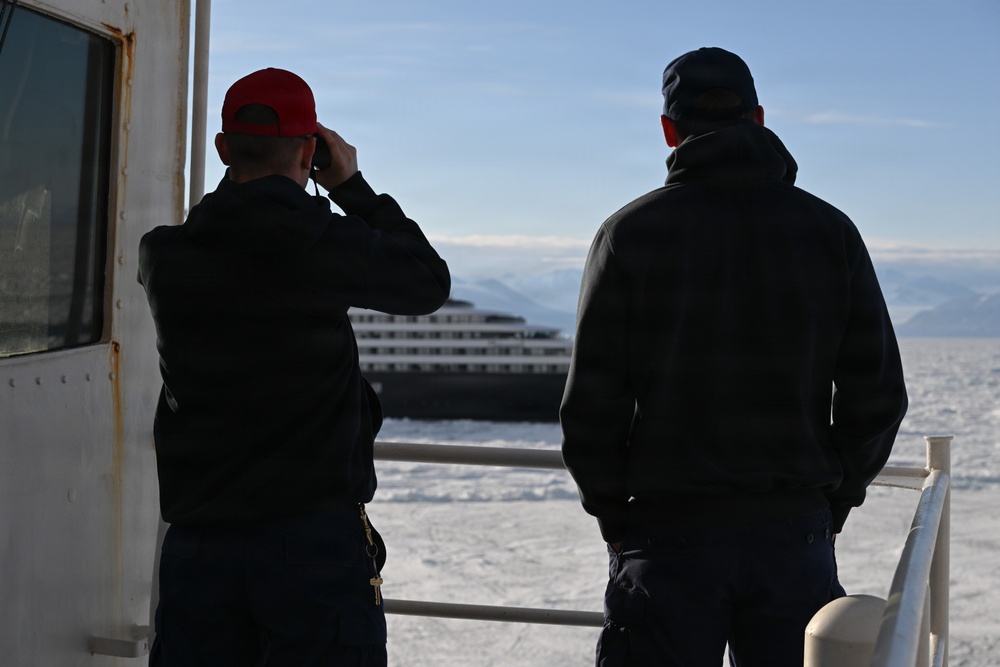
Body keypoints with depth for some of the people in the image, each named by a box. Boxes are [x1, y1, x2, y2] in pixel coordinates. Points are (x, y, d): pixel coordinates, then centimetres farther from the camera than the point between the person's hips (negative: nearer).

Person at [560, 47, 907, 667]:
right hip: (796, 535, 2)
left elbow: (591, 402, -7)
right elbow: (877, 393, 2)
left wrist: (616, 518, 4)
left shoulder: (630, 232, -4)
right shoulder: (830, 231, 3)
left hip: (667, 540, -2)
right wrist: (834, 501, 12)